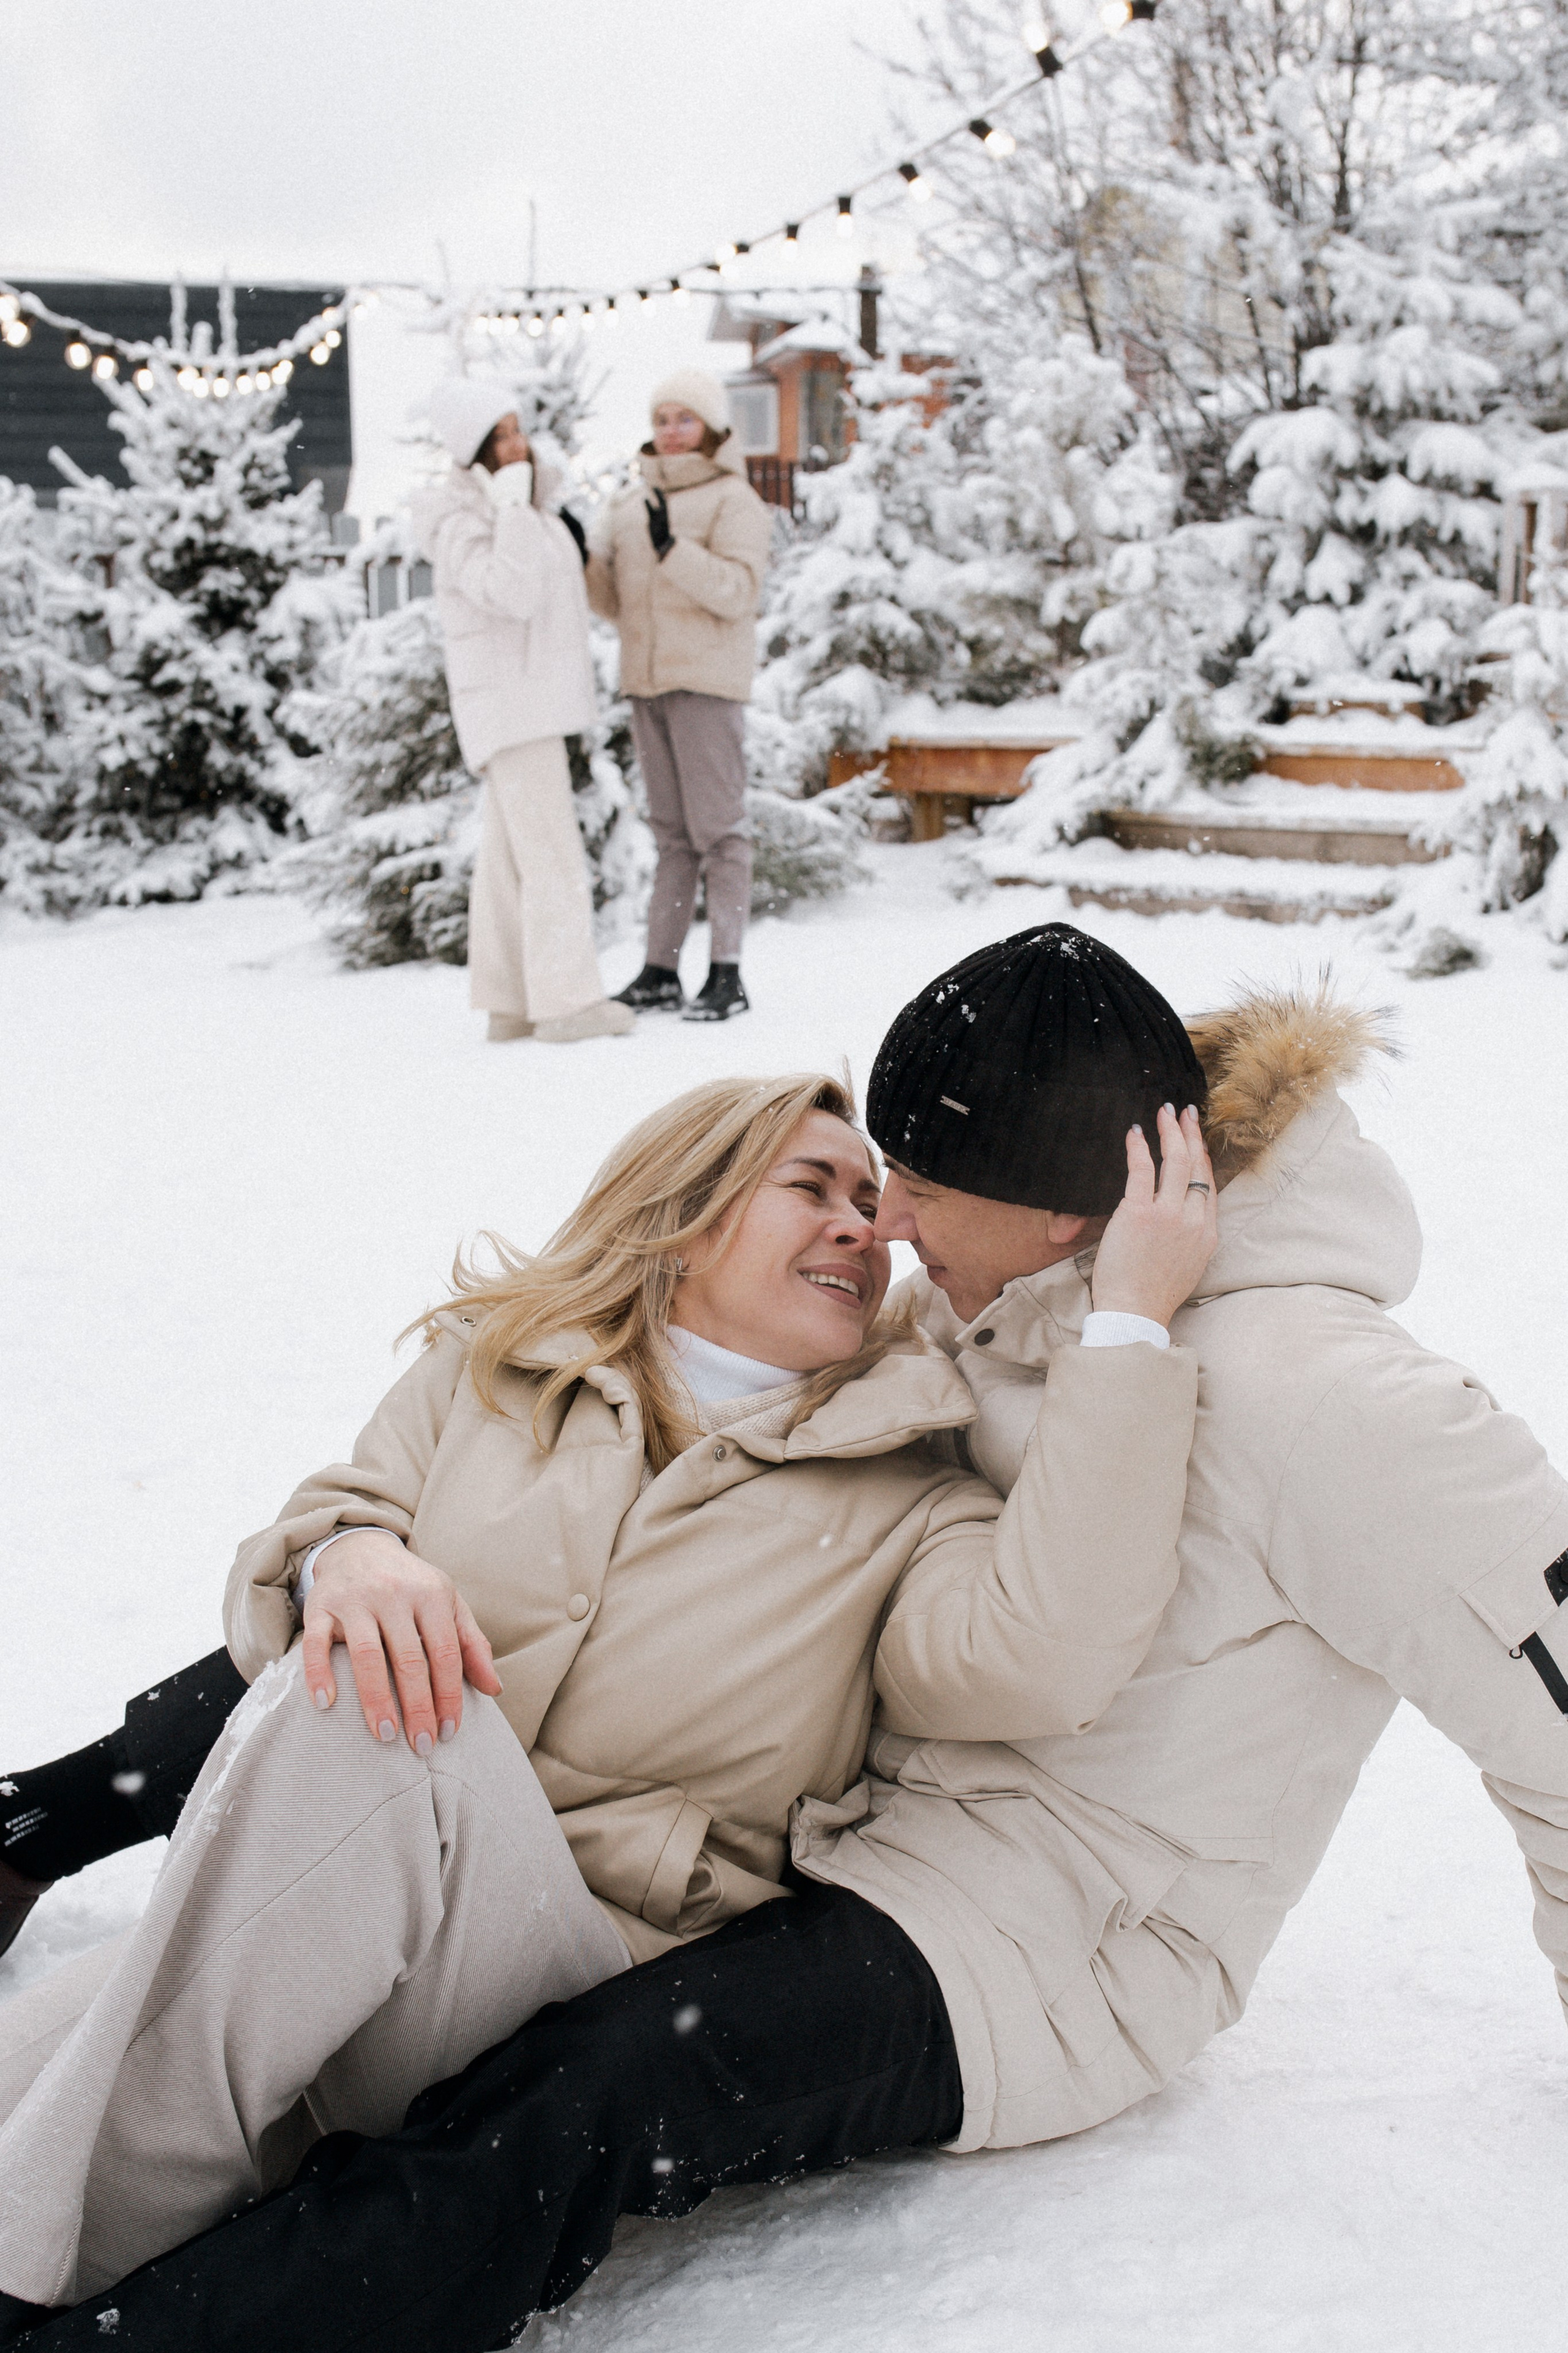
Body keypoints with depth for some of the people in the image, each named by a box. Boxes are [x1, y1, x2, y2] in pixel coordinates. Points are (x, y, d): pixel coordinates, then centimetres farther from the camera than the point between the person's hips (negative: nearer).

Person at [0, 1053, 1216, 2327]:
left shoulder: (900, 1502, 9)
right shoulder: (488, 1369, 15)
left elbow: (1035, 1661, -13)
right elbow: (271, 1588, 10)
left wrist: (1131, 1318, -11)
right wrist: (345, 1555, -16)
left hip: (610, 1967, -2)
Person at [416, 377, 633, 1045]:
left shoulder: (530, 506, 14)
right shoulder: (458, 521, -14)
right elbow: (511, 593, -28)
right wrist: (515, 505, -24)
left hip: (538, 699, 9)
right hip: (507, 697, -9)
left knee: (509, 851, 9)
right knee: (551, 848, -13)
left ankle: (510, 1002, 11)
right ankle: (567, 1000, -13)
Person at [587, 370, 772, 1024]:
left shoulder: (733, 500, -2)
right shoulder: (631, 503, 17)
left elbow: (738, 590, -14)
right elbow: (614, 600, 16)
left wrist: (674, 547, -24)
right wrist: (579, 557, -1)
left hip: (707, 680, -6)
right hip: (646, 680, 6)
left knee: (717, 825, -7)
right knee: (672, 830, 9)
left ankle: (727, 973, -5)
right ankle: (660, 972, 10)